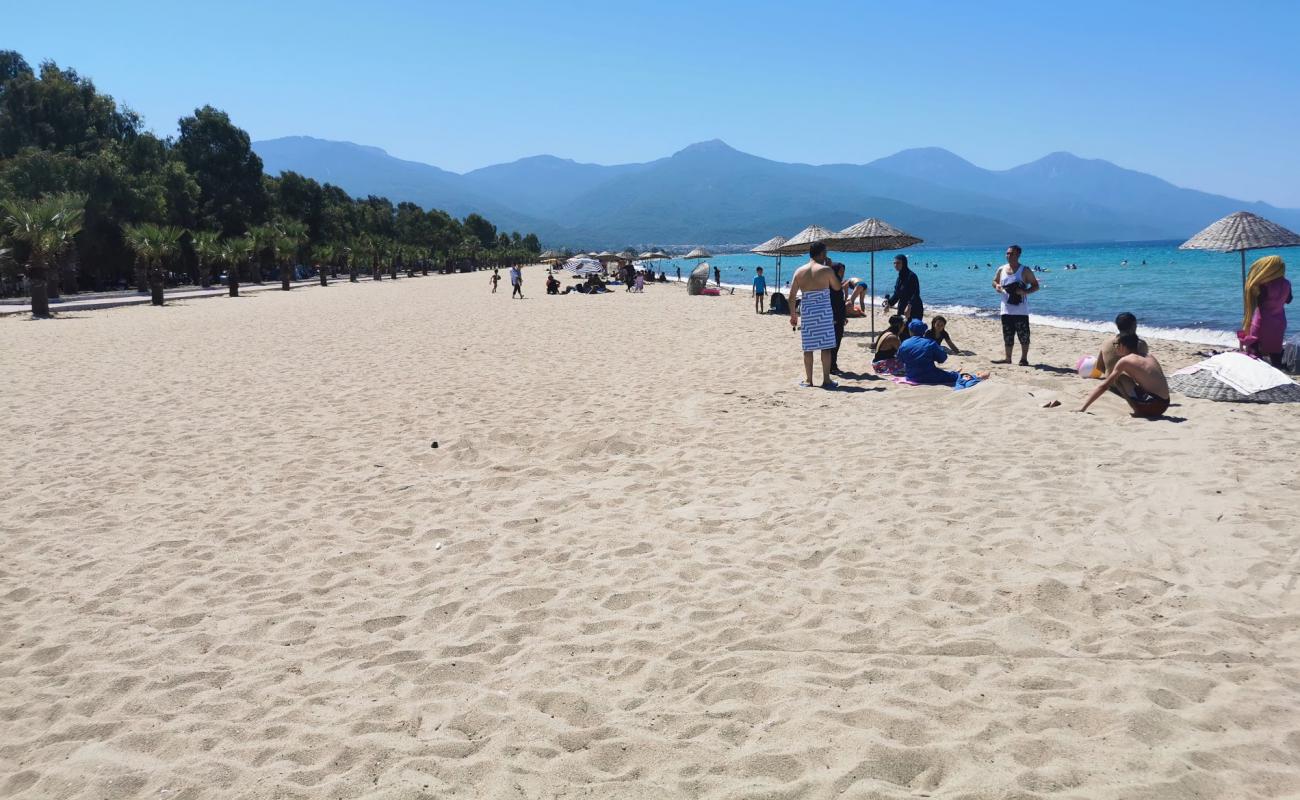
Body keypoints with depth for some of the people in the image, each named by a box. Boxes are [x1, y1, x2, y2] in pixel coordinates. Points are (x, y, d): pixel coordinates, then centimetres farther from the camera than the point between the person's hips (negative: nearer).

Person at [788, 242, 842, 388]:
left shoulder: (799, 271, 5)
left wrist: (793, 314, 12)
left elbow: (792, 295, 4)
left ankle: (808, 380, 13)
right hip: (823, 310, -3)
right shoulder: (826, 270, -5)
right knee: (826, 346, 3)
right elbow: (837, 287, 9)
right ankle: (826, 380, 4)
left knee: (808, 347, 9)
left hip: (806, 310, 3)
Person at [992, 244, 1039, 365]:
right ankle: (1008, 358, 19)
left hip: (1021, 310, -4)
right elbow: (994, 281, 21)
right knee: (1007, 336, 11)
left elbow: (1035, 286, -3)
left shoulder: (1025, 271, -5)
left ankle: (1024, 359, 9)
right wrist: (996, 286, -3)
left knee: (1023, 336, 0)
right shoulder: (1001, 269, 7)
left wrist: (1025, 292, -21)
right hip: (1006, 309, 4)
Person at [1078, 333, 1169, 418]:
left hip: (1153, 405, -8)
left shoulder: (1124, 361, -4)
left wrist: (1083, 408, 0)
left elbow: (1104, 386, -3)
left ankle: (1138, 410, -3)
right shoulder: (1150, 357, 15)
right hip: (1164, 405, 8)